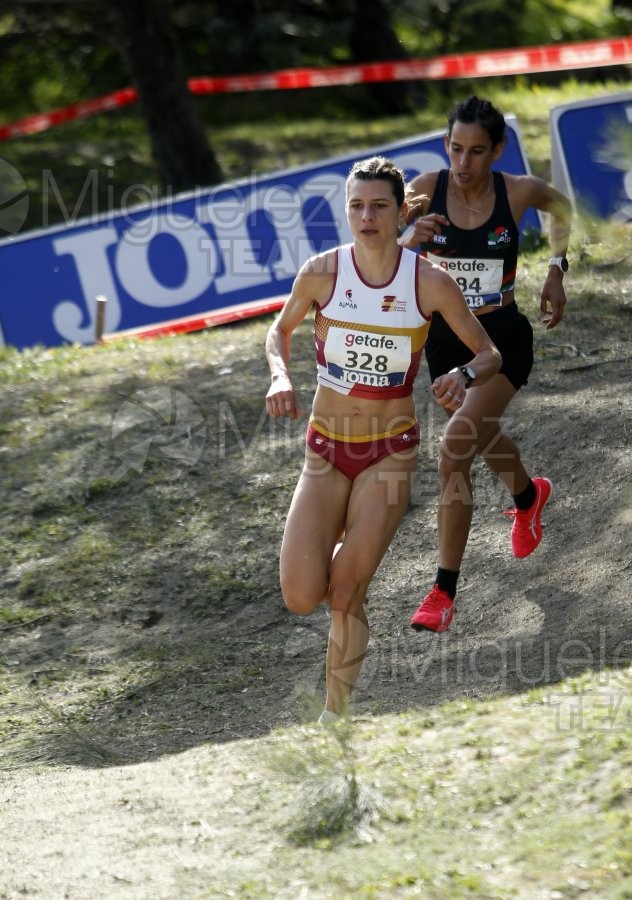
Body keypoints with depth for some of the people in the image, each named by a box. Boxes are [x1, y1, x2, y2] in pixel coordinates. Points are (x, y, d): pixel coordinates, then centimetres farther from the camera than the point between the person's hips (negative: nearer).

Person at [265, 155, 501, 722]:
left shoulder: (430, 282, -11)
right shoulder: (321, 273, -9)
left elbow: (489, 353, 0)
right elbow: (281, 330, 10)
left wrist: (465, 376, -22)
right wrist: (280, 376, -10)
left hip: (390, 453, -1)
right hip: (326, 451, 2)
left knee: (346, 595, -9)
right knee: (301, 599, -10)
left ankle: (335, 717, 8)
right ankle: (339, 542, 26)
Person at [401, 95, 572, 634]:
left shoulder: (519, 193, -15)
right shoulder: (426, 190, -15)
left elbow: (562, 208, 9)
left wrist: (557, 272, 4)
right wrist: (408, 240, -40)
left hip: (503, 341, -4)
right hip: (445, 340, 4)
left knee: (455, 449, -20)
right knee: (484, 438, 27)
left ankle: (444, 592, -13)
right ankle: (529, 497, 64)